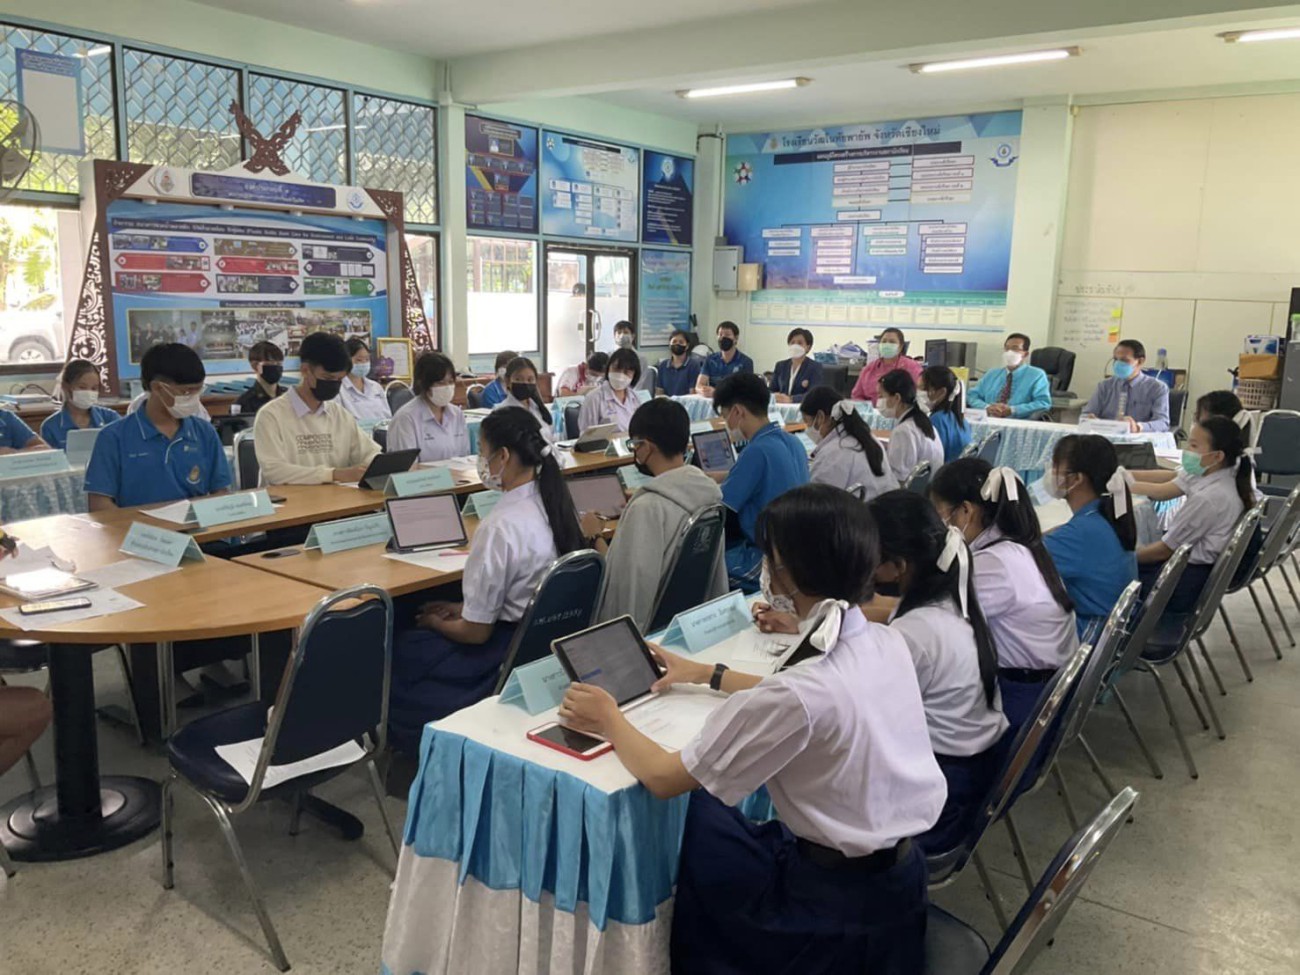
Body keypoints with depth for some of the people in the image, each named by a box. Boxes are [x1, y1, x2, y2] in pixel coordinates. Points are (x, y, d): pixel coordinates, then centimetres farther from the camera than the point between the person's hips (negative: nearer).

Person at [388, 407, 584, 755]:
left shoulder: (500, 526, -27)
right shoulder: (553, 502, -3)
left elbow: (475, 632, -17)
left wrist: (434, 623, 3)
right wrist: (465, 608, 14)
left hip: (507, 658, -8)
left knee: (395, 651, 13)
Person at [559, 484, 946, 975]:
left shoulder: (798, 694, -30)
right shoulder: (887, 644, -7)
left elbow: (664, 777, -19)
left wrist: (610, 720, -1)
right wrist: (708, 674, 20)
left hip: (834, 898, -7)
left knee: (687, 817, 11)